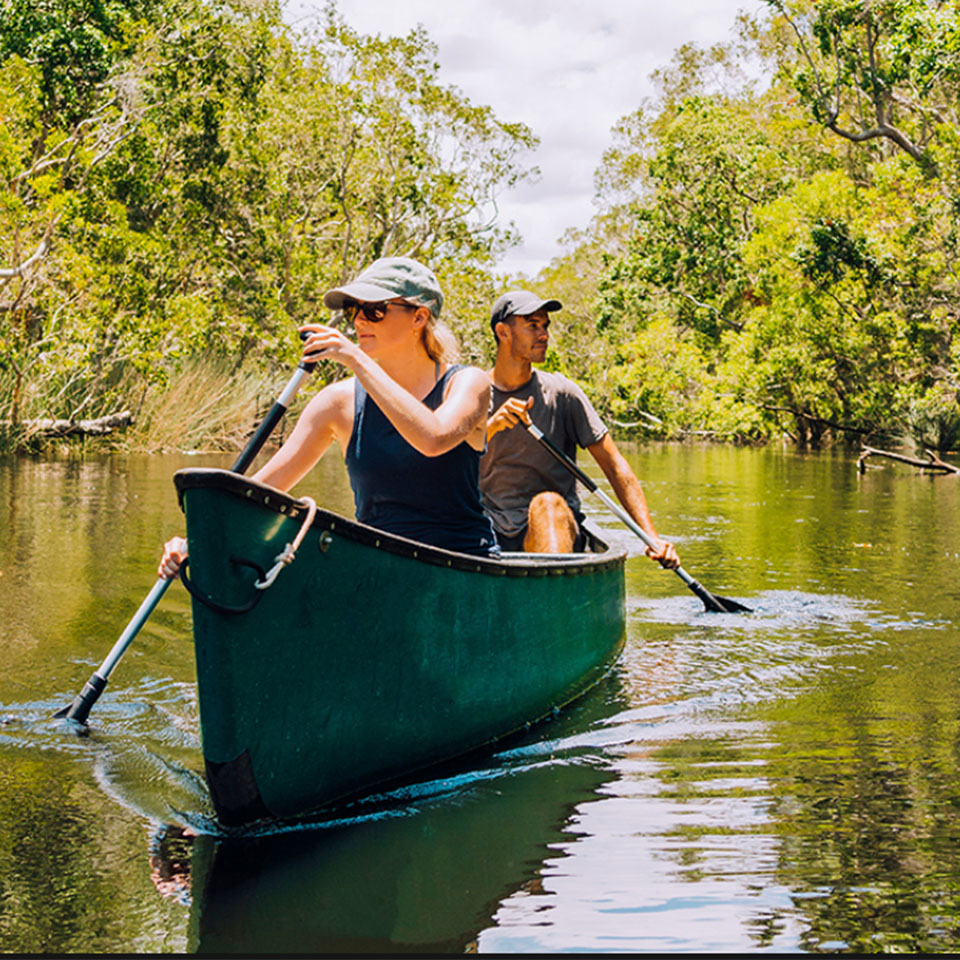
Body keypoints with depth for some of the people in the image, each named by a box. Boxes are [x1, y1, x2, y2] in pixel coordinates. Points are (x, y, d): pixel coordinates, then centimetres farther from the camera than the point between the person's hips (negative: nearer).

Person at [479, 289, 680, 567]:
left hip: (556, 526, -1)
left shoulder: (562, 393, 3)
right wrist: (488, 428, -23)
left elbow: (615, 465, -1)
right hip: (490, 533, 1)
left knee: (548, 503, -35)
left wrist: (651, 535, -12)